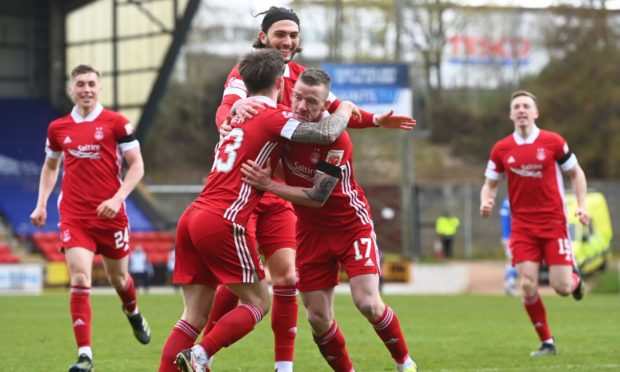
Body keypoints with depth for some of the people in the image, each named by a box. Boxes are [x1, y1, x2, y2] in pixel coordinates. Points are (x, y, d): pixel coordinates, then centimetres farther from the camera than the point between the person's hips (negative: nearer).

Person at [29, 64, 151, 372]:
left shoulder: (116, 123, -3)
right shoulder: (57, 128, 6)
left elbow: (137, 166, -3)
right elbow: (50, 167, 22)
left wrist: (118, 198, -16)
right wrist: (41, 204, 11)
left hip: (110, 214, -1)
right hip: (73, 217, 1)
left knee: (118, 278, 15)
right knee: (80, 281, -14)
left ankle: (133, 313, 52)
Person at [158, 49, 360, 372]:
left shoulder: (239, 115, 20)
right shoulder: (272, 118, -4)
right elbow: (326, 134, -13)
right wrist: (345, 110, 7)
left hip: (192, 217, 8)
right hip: (222, 222, -8)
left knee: (195, 316, 8)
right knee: (258, 302, 3)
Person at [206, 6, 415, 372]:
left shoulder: (300, 76, 9)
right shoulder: (245, 71, -8)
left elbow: (336, 109, 20)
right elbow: (225, 107, -27)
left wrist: (377, 120, 8)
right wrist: (235, 107, -50)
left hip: (277, 194, 5)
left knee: (287, 277, 0)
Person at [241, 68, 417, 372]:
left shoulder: (336, 139, -26)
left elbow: (317, 197, -25)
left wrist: (268, 185, -29)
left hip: (351, 225, -4)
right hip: (311, 230, 4)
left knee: (368, 304, -16)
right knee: (318, 318, 0)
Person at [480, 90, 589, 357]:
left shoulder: (553, 142, -4)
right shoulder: (501, 149, 1)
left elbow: (575, 173, 7)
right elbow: (490, 184, 12)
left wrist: (581, 205, -6)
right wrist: (486, 202, -11)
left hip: (553, 223, -1)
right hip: (522, 227, 2)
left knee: (562, 288, -7)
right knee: (528, 286, -10)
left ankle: (574, 277, 33)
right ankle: (547, 342, 8)